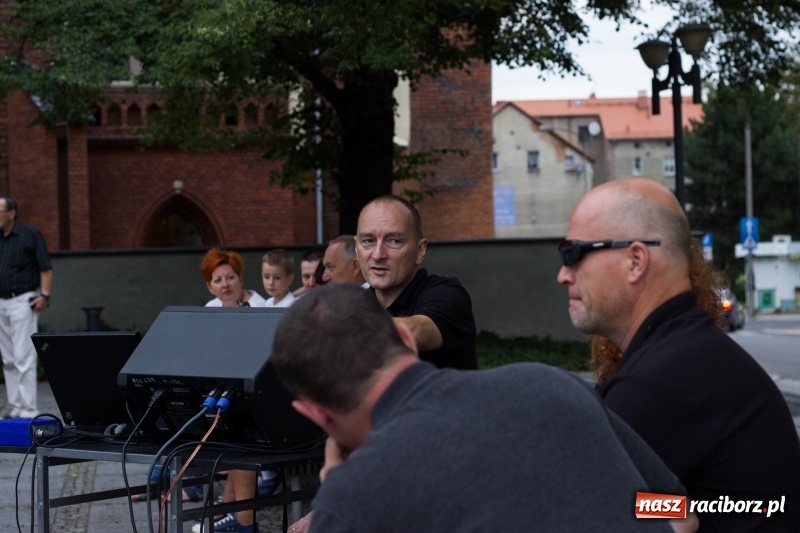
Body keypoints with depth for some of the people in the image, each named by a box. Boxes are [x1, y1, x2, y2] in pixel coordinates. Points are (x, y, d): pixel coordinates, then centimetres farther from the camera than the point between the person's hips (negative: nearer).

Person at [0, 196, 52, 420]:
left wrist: (44, 295, -17)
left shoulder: (30, 234, -7)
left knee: (24, 358, -10)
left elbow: (46, 268, -8)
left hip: (23, 302, -7)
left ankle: (28, 409, -9)